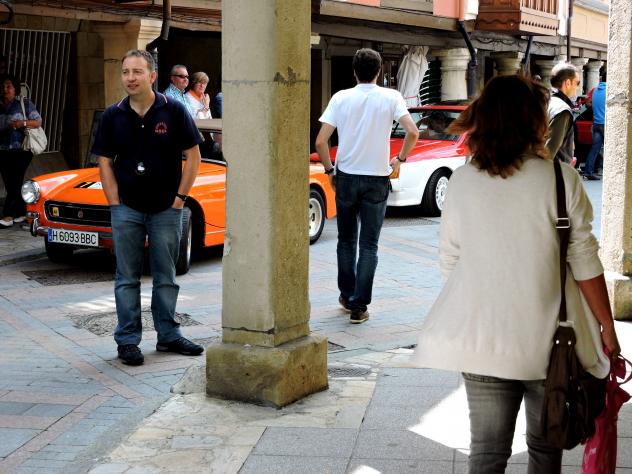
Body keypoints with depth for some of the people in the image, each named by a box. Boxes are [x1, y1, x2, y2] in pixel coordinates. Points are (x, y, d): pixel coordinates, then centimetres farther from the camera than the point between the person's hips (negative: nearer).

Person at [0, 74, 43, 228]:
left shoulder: (25, 103, 2)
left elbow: (38, 122, -1)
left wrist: (23, 123, -16)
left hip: (21, 150, -5)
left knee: (15, 182, -12)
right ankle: (20, 213, 15)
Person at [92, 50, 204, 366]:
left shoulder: (173, 111, -5)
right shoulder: (113, 116, 0)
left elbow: (193, 156, -2)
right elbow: (105, 162, 3)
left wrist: (180, 198, -6)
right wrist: (115, 204, -4)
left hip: (166, 209, 0)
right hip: (127, 209, 1)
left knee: (166, 277, 10)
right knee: (127, 277, 5)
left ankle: (168, 335, 21)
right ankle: (128, 341, 12)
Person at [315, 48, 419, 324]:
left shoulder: (341, 98, -2)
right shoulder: (390, 97, -4)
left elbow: (320, 142, -8)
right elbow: (412, 133, -15)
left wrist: (329, 170, 7)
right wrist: (400, 159, 2)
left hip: (346, 178, 1)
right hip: (377, 179, -1)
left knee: (346, 240, 17)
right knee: (369, 245, 4)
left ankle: (347, 296, 27)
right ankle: (359, 305, 2)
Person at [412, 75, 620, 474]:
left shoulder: (462, 180, 0)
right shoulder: (559, 178, -9)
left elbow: (450, 261, 5)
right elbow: (584, 264, -8)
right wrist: (608, 330, 2)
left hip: (480, 338, 2)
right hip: (546, 338, -2)